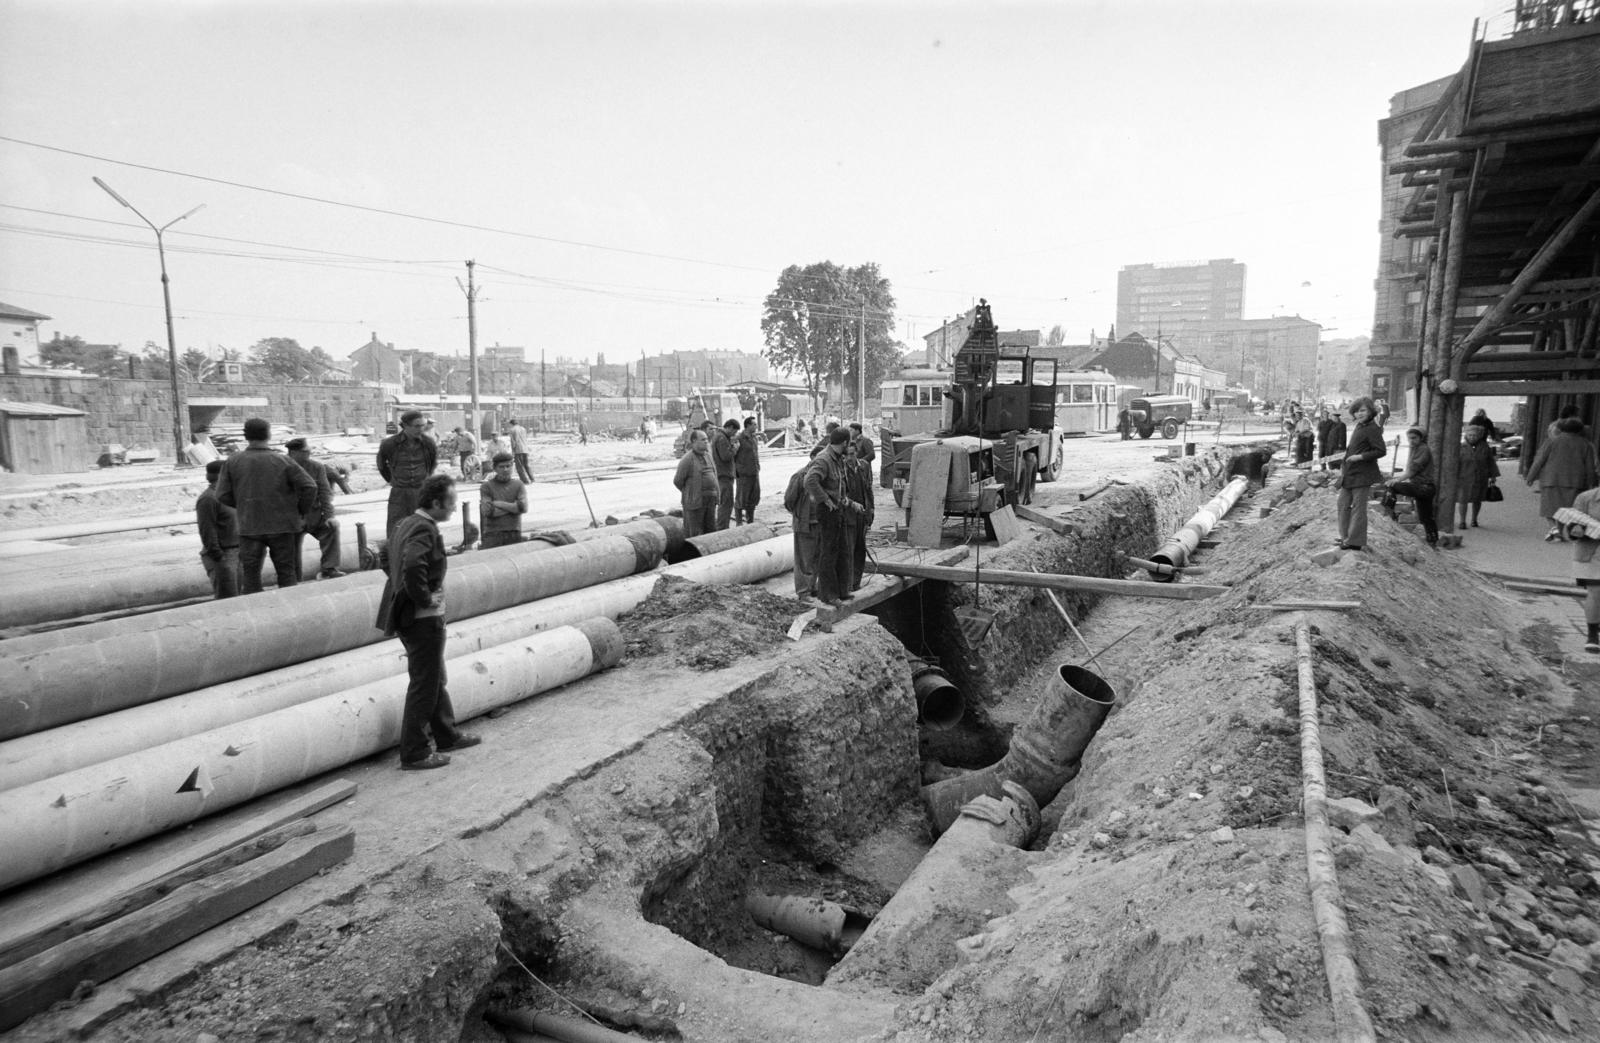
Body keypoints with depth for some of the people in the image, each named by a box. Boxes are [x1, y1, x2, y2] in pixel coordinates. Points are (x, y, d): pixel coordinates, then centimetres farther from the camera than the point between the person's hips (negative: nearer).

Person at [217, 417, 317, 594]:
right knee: (287, 573, 8)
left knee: (250, 576, 10)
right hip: (282, 526, -1)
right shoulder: (283, 461, -7)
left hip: (249, 528, 1)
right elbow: (309, 487, -12)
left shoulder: (232, 462, -3)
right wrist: (302, 513, 1)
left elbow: (223, 496, -2)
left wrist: (244, 505, 16)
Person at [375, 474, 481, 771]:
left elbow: (397, 563, 21)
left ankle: (447, 735, 36)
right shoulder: (425, 530, -21)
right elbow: (412, 567, -37)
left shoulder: (405, 523, 10)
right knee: (424, 685, 1)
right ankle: (414, 754, 11)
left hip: (409, 615, 10)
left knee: (435, 679, 21)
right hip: (424, 619, -10)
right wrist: (425, 598, -23)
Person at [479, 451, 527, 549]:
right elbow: (487, 512, -8)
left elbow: (524, 508, -4)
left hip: (514, 534, 2)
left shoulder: (518, 485, 11)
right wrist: (513, 506, -3)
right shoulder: (486, 486, 6)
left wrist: (499, 504, -5)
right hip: (493, 534, -1)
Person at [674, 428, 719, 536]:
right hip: (694, 502, -7)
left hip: (710, 500, 7)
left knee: (711, 530, 12)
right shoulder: (688, 458, -13)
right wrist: (689, 494, 3)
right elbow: (678, 481, -9)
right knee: (694, 533, -1)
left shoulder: (707, 455, 10)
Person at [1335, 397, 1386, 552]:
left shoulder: (1372, 429, -14)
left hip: (1362, 475, -9)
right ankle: (1346, 537, 26)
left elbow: (1381, 451, -19)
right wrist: (1343, 466, 18)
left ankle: (1355, 542, 6)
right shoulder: (1359, 426, 12)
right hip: (1349, 473, 9)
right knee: (1343, 503, 15)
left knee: (1358, 507, -1)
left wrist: (1360, 457, -22)